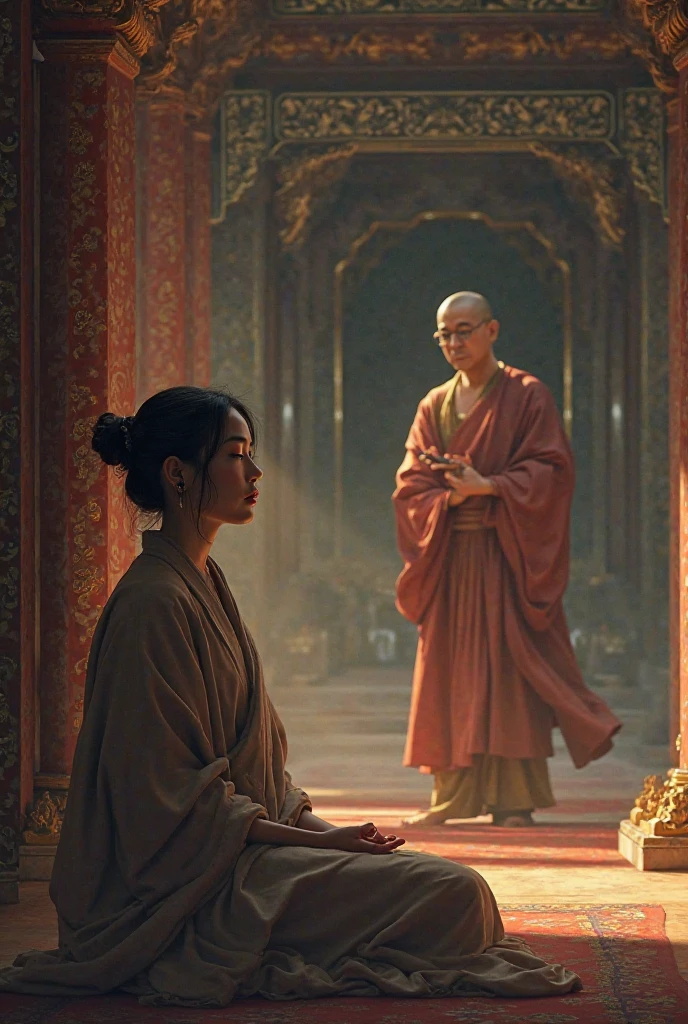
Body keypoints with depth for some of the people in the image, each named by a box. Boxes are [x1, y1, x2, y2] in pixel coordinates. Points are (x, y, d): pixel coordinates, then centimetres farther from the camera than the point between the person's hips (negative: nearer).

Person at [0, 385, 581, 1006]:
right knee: (453, 893, -16)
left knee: (451, 882, 3)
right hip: (189, 880, -10)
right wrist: (320, 839, -16)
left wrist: (313, 825, 2)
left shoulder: (204, 584, 15)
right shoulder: (154, 603, -16)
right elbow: (171, 793, -19)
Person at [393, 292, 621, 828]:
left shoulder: (527, 396, 1)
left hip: (504, 552, -4)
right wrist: (449, 496, -12)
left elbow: (550, 469, -7)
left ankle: (515, 799, -8)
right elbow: (411, 482, 8)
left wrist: (487, 487, -18)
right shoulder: (435, 405, 14)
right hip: (448, 555, 5)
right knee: (450, 671, 2)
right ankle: (453, 795, 6)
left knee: (506, 663, -9)